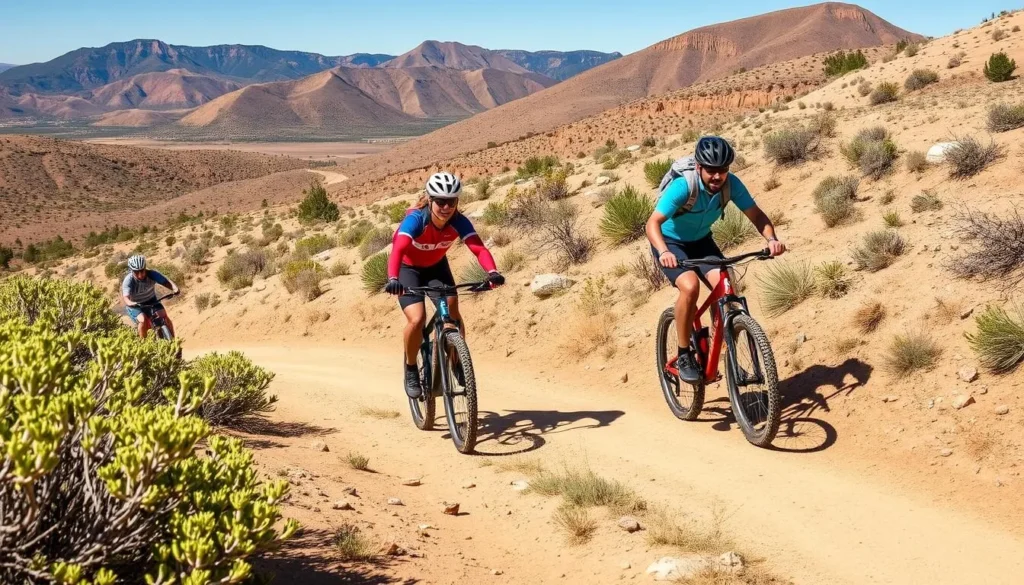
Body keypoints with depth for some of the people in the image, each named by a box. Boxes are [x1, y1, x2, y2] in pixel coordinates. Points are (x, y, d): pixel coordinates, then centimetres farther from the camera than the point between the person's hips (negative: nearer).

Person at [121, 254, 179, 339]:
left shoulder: (151, 274, -21)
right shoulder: (128, 281, -27)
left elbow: (166, 282, -29)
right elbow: (126, 298, -38)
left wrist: (175, 289, -51)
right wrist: (130, 303, -62)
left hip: (151, 301, 2)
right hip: (135, 306, -2)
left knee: (164, 316, -20)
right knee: (143, 320, -30)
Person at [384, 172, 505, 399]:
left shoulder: (459, 222, -26)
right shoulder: (415, 219, -35)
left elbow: (479, 248, -39)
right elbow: (398, 249, -48)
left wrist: (492, 272, -58)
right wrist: (392, 279, -66)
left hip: (436, 266, 3)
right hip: (409, 268, -3)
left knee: (452, 313, -14)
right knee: (417, 319, -21)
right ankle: (411, 369, 3)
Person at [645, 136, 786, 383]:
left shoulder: (731, 184, -20)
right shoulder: (683, 186, -32)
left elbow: (756, 215, -15)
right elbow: (653, 223, -37)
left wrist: (771, 238, -35)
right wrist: (663, 252, -55)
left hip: (701, 241, 4)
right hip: (671, 242, -4)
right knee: (690, 286, -31)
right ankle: (684, 356, -14)